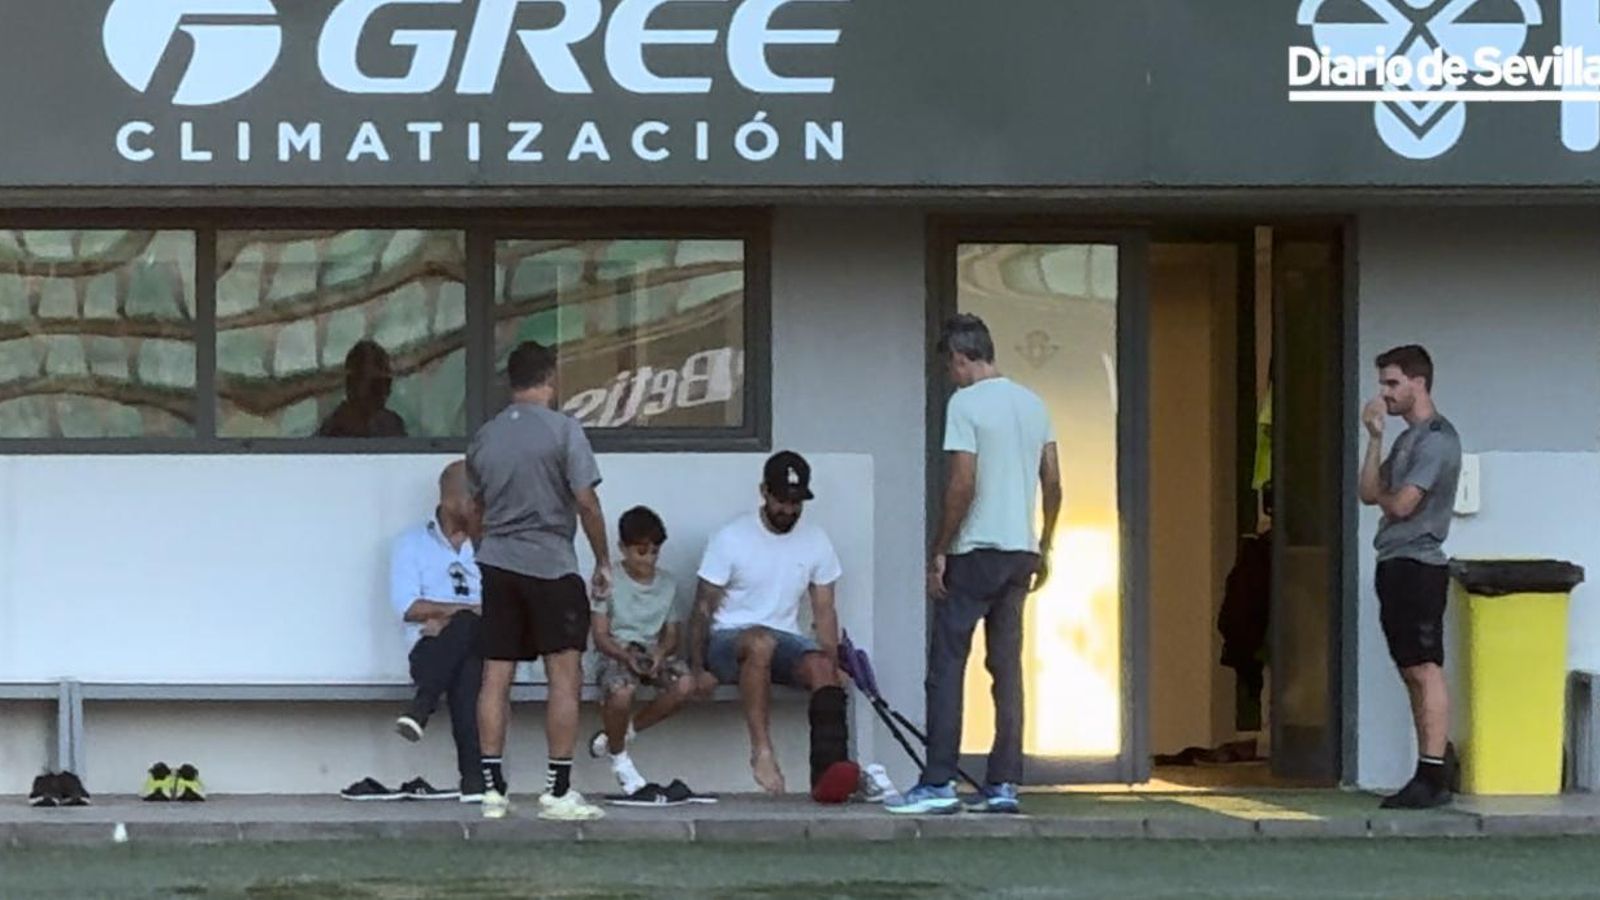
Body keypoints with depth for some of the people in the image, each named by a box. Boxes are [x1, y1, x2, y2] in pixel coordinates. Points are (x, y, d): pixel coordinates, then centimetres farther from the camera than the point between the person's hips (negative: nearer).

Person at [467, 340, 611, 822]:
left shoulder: (483, 438, 10)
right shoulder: (562, 429, -7)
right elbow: (586, 501, -10)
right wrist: (603, 561, 0)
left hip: (497, 564, 5)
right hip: (551, 565, -5)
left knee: (496, 677, 5)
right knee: (565, 677, -1)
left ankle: (492, 787, 3)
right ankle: (558, 790, -5)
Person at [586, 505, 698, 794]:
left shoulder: (667, 583, 12)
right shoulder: (609, 581, -1)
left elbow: (673, 633, 9)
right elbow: (601, 636, -6)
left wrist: (661, 652, -15)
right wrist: (627, 656, -25)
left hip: (654, 651, 4)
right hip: (617, 651, -4)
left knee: (685, 686, -29)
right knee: (620, 693, -38)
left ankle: (622, 732, -6)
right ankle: (618, 757, -5)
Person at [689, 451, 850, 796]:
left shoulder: (816, 542, 7)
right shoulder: (731, 538, -5)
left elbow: (824, 612, 9)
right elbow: (704, 607, -3)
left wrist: (833, 664, -5)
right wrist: (698, 668, -9)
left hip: (785, 641, 4)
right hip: (728, 639, -4)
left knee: (820, 666, -30)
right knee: (760, 642, -39)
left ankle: (829, 769, -42)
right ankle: (761, 752, -40)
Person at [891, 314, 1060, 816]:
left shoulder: (965, 403, -10)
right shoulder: (1032, 404, 11)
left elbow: (963, 485, -16)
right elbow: (1053, 483, 12)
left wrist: (939, 552, -10)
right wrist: (1044, 548, 20)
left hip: (976, 551, -7)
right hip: (1021, 551, 7)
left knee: (947, 666, -2)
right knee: (1007, 668, 8)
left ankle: (939, 783, -6)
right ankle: (1004, 784, 6)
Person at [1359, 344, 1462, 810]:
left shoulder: (1437, 438, -11)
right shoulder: (1407, 439, 19)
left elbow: (1402, 504, -17)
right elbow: (1369, 492, 12)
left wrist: (1381, 494, 5)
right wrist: (1374, 438, 4)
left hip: (1418, 565, -10)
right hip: (1396, 565, 10)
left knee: (1425, 669, -11)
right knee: (1412, 672, 10)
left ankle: (1434, 776, -13)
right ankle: (1434, 765, 13)